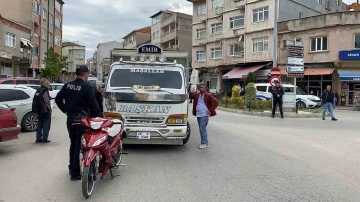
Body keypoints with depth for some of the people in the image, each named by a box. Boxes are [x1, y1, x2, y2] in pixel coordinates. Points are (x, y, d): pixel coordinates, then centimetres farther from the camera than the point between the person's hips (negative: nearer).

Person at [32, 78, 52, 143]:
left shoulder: (38, 91, 14)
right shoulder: (45, 91, -15)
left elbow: (35, 102, 17)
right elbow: (47, 102, -21)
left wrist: (36, 110, 19)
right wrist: (49, 109, -12)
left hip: (39, 111, 9)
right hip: (45, 111, -8)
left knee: (39, 125, 13)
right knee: (46, 125, -1)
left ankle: (38, 138, 15)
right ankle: (45, 139, 0)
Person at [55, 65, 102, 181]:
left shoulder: (68, 85, 6)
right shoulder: (87, 87, -14)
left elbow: (58, 99, 10)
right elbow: (93, 105, -15)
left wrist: (66, 110, 16)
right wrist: (99, 117, -7)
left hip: (70, 119, 7)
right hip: (81, 119, -7)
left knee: (73, 144, 20)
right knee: (79, 145, -1)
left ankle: (72, 168, 34)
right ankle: (75, 173, 4)